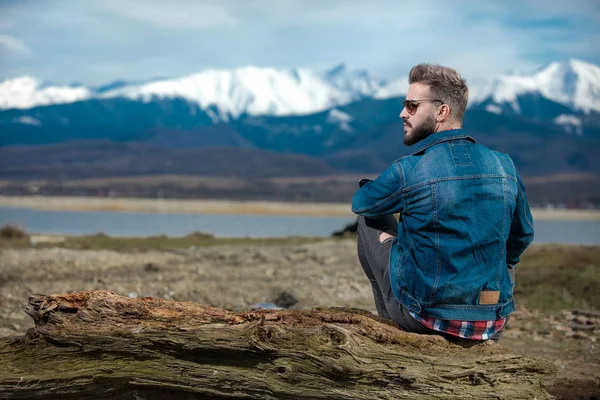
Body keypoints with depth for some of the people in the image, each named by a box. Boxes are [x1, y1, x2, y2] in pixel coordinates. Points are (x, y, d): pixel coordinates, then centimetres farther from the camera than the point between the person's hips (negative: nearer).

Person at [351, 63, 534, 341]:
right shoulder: (504, 166, -2)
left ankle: (391, 325, 33)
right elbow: (522, 237, 14)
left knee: (369, 220, 18)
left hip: (427, 318, -4)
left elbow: (359, 203, 7)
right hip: (492, 325, 4)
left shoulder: (406, 171, -16)